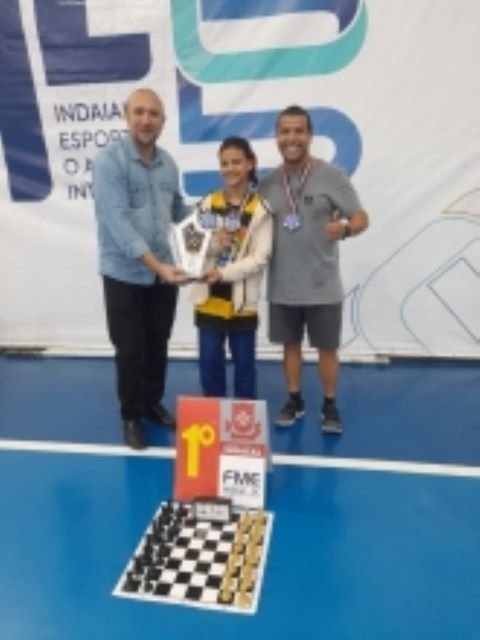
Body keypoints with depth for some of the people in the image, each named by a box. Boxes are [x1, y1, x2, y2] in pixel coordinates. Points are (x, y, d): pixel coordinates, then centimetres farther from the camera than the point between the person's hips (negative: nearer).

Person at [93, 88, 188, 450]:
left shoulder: (168, 164, 5)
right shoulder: (109, 161, -13)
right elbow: (117, 222, -23)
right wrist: (157, 265, -29)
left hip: (164, 273, 5)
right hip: (125, 275, -5)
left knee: (158, 345, 15)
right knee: (130, 350, 5)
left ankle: (153, 403, 35)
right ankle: (131, 416, 24)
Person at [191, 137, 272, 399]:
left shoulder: (261, 209, -6)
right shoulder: (207, 204, 5)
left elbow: (260, 258, -11)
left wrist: (223, 273, -20)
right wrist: (213, 242, -18)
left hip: (242, 300, -3)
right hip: (209, 298, 3)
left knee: (244, 363, 12)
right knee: (209, 362, 11)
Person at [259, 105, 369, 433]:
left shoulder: (332, 176, -6)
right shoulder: (268, 183, 5)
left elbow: (362, 218, -6)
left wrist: (344, 228, -27)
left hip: (323, 286, -3)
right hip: (282, 286, 3)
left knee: (327, 348, 9)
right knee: (290, 345, 15)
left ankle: (330, 406, 27)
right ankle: (295, 400, 33)